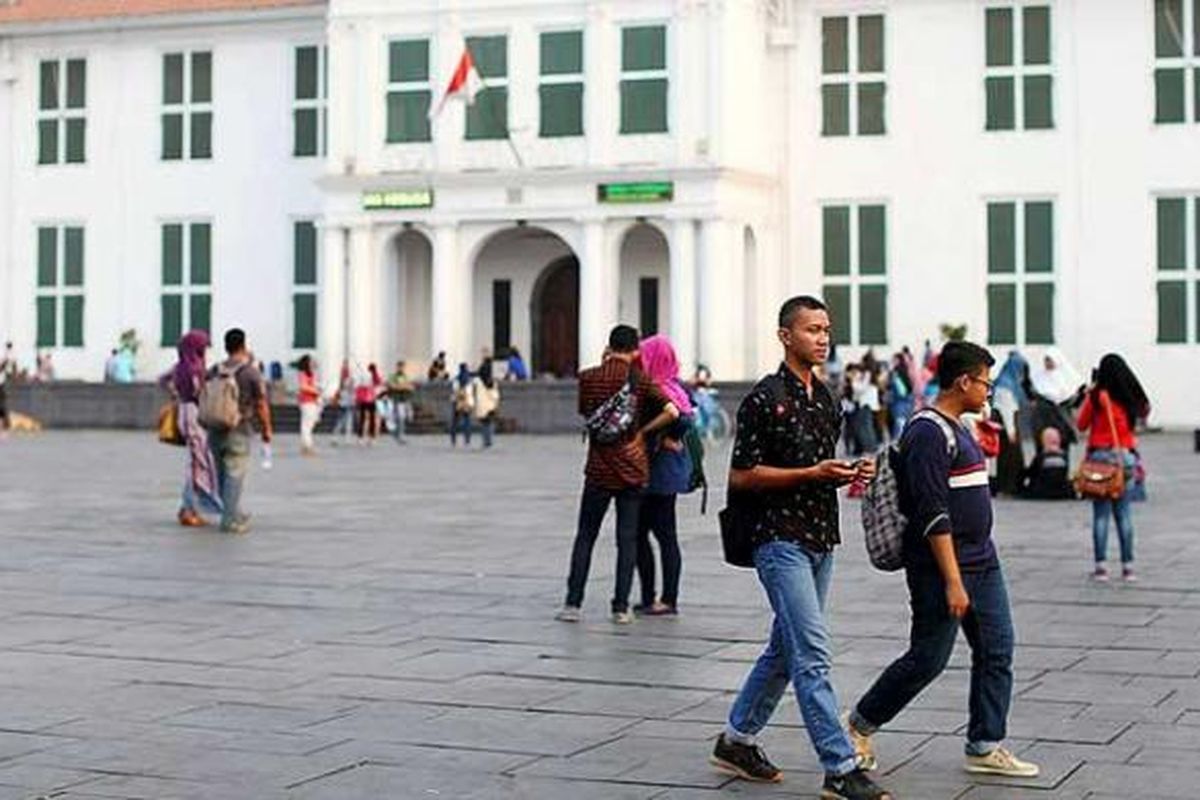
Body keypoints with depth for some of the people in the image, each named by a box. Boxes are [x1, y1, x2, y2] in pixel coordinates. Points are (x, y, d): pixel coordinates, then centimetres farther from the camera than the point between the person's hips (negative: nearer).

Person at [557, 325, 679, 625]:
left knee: (585, 535, 9)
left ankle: (573, 603, 7)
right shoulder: (640, 380, -5)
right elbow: (671, 411, -15)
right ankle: (621, 607, 5)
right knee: (627, 538, 5)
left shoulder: (589, 377, -3)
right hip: (633, 469, 0)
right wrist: (643, 431, -3)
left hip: (599, 468, 0)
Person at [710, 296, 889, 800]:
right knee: (812, 654, -11)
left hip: (821, 540, 8)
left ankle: (736, 740, 28)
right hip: (781, 539, -8)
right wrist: (813, 473, -17)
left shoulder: (827, 400, 14)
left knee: (786, 649, 14)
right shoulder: (764, 398, -10)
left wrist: (850, 474, 2)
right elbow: (741, 476, -12)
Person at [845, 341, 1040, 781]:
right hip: (941, 567, -10)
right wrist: (952, 581, -23)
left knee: (996, 651, 5)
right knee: (927, 660, -2)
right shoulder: (928, 432, -16)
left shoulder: (957, 429, 15)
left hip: (983, 563, 10)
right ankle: (860, 725, 16)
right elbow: (933, 514, -21)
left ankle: (985, 747, 11)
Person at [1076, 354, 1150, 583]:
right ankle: (1128, 566, 9)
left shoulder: (1097, 396, -7)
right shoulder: (1131, 398, 2)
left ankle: (1101, 566, -3)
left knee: (1101, 513, 0)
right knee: (1124, 512, 8)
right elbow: (1145, 412, 20)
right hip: (1125, 456, 3)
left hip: (1100, 455, -3)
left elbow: (1082, 424, 2)